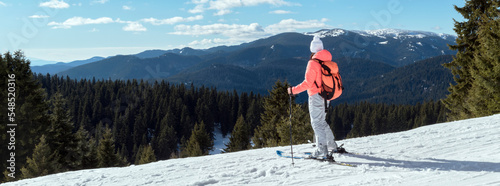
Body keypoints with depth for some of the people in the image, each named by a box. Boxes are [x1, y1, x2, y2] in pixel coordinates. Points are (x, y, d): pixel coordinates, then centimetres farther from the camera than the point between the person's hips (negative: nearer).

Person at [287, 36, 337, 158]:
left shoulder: (313, 63, -16)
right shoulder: (327, 61, 8)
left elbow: (308, 83, -21)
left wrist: (294, 90, -16)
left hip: (316, 96, -8)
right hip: (326, 96, 8)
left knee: (317, 122, -3)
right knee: (322, 121, 21)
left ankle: (322, 150, -6)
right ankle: (332, 145, 29)